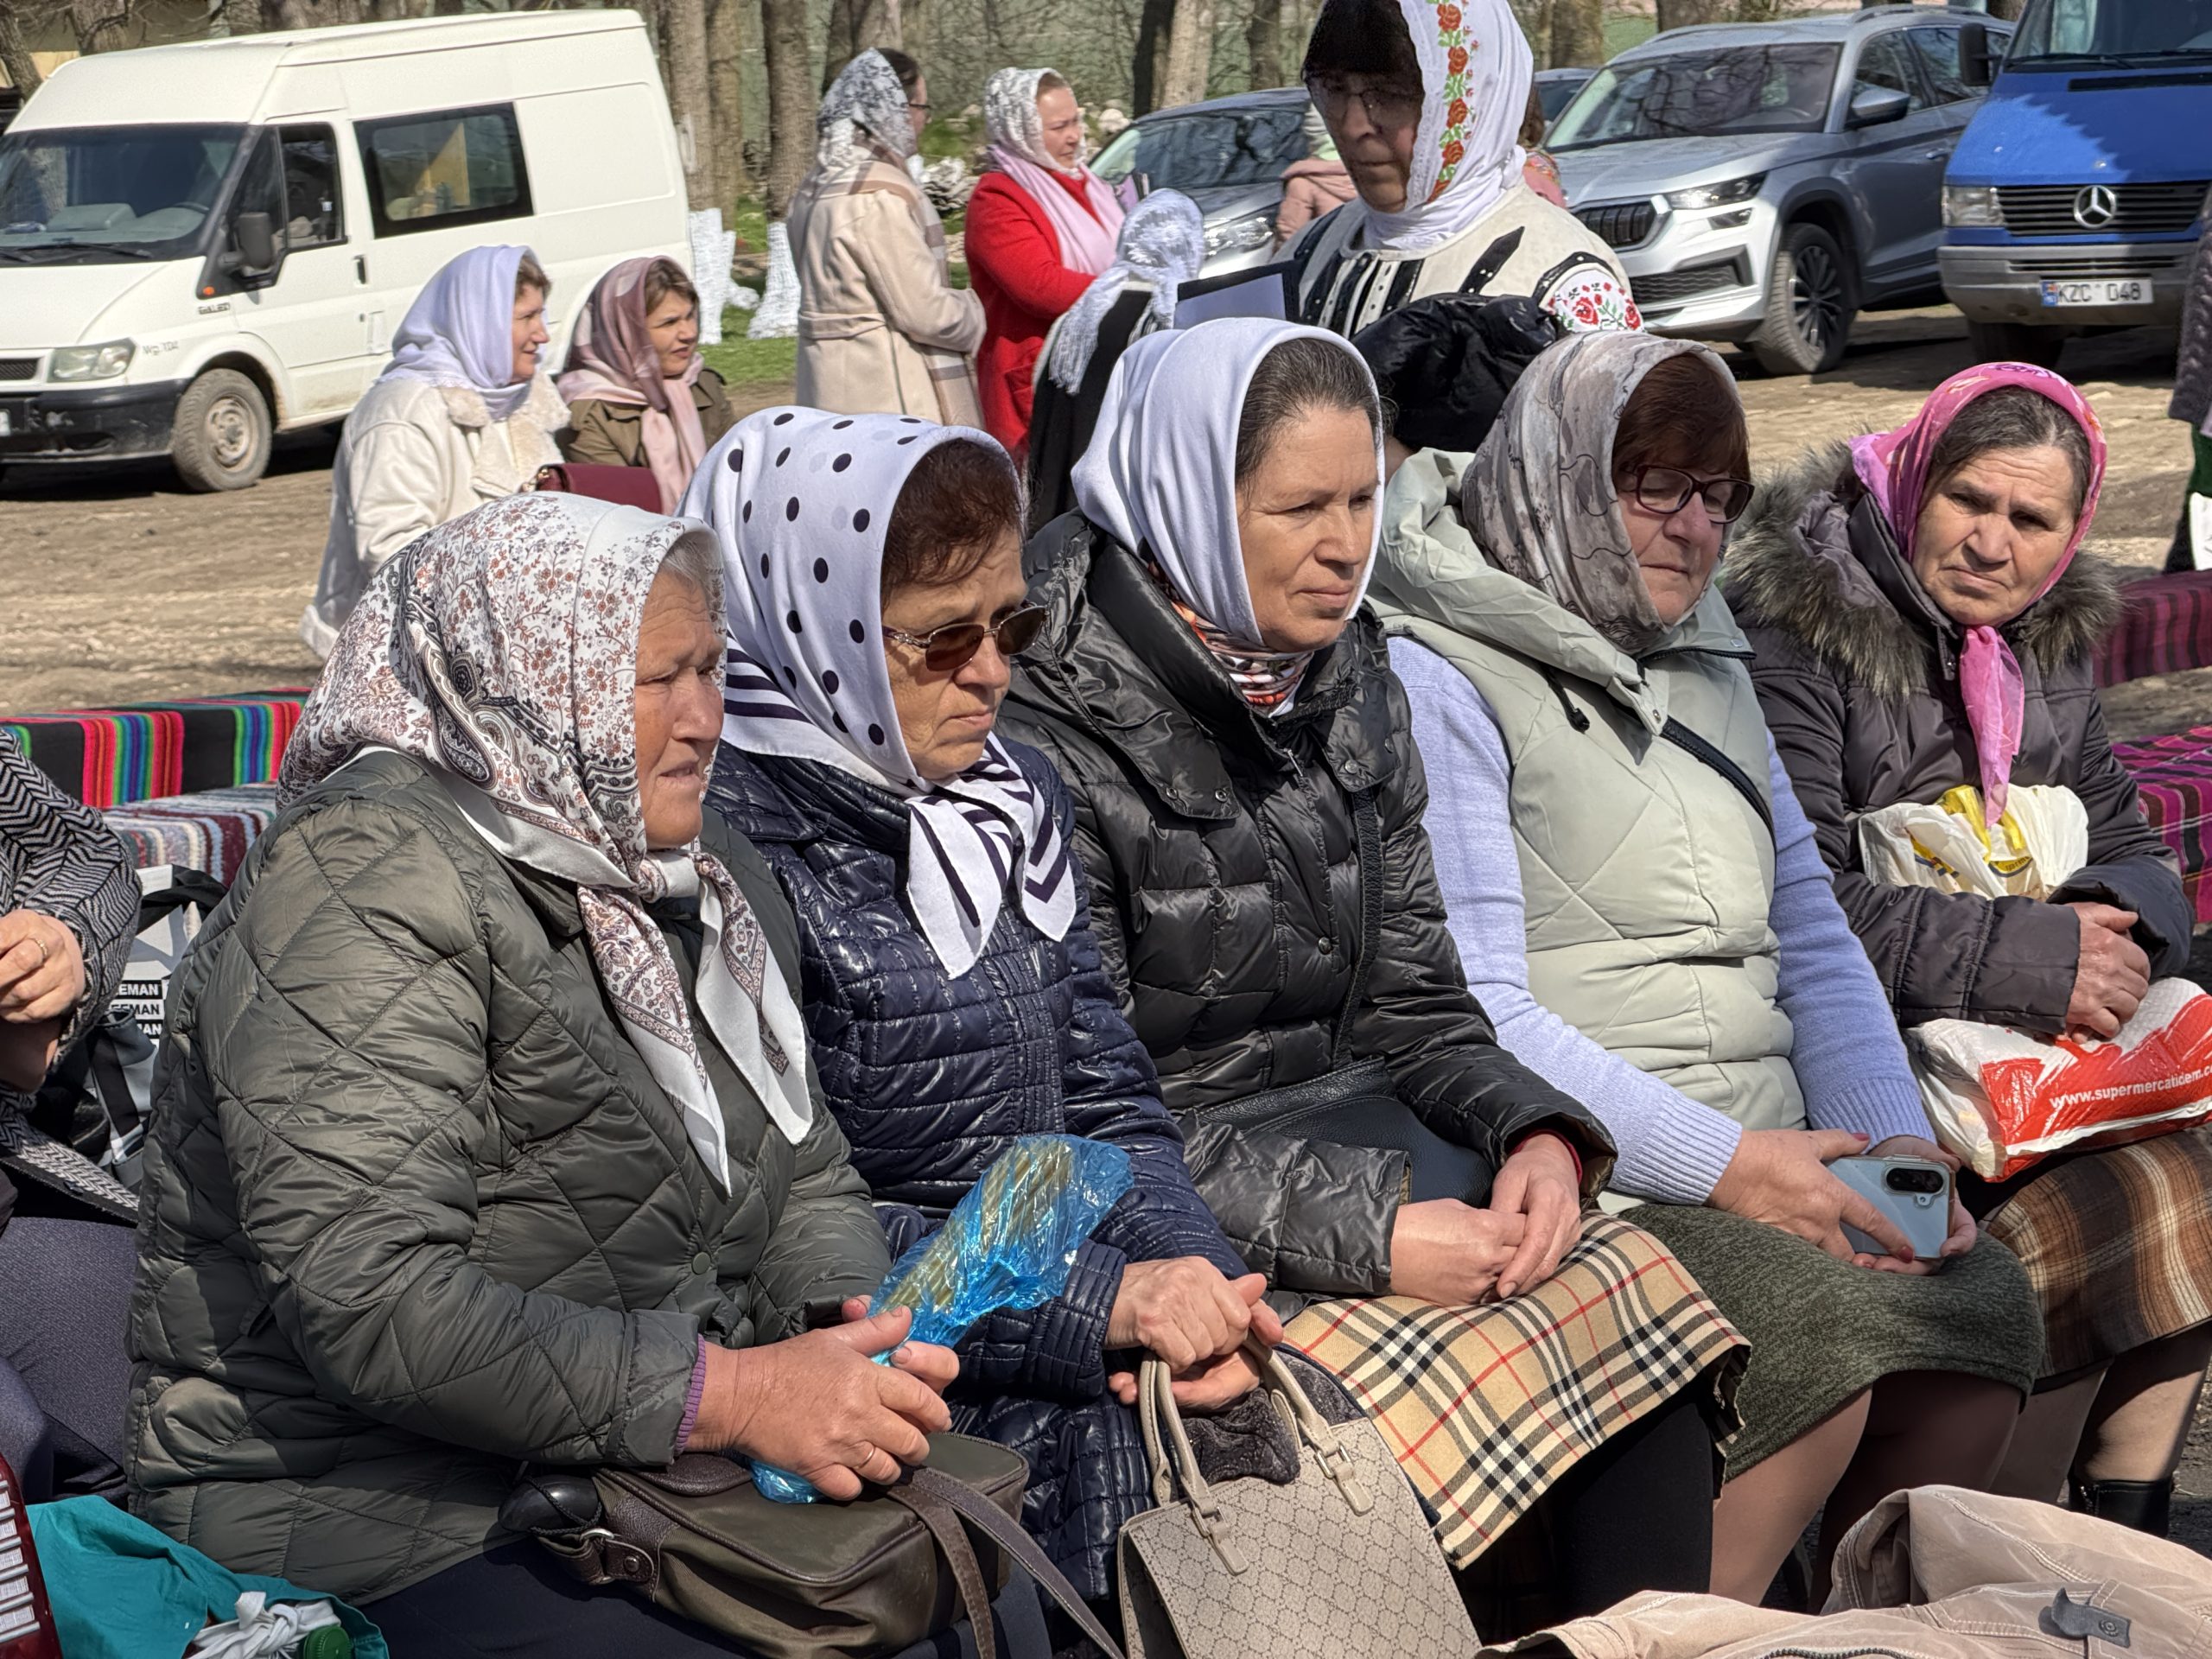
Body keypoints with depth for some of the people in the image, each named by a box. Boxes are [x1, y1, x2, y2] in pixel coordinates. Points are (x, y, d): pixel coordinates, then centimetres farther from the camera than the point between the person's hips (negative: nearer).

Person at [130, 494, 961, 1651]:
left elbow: (809, 1179, 18)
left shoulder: (711, 887, 13)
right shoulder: (372, 881, -16)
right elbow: (368, 1297, -25)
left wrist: (852, 1332, -6)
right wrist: (725, 1395, -26)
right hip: (391, 1543, -8)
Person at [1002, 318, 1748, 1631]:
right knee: (1486, 1393, -25)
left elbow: (1416, 1004, 13)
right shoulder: (1056, 734, -14)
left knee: (1640, 1297, -15)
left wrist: (1536, 1133, -8)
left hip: (1345, 1167, 7)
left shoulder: (1351, 687, 9)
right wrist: (1366, 1234, -22)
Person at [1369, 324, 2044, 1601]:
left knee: (1981, 1305, -15)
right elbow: (1472, 1018, -14)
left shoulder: (1703, 665, 21)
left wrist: (1894, 1137, 1)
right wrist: (1728, 1163, -18)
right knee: (1818, 1341, -28)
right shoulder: (1434, 680, -6)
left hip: (1768, 1169, 8)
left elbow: (1810, 933, 19)